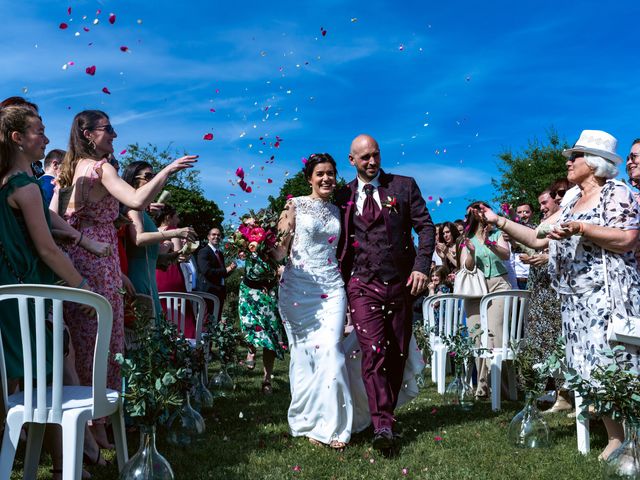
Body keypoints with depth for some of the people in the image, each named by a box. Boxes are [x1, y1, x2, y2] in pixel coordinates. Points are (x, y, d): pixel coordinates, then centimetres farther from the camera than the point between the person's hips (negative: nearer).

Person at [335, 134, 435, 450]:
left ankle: (386, 411, 23)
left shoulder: (404, 185, 6)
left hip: (401, 283, 1)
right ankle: (382, 424, -11)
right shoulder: (342, 196, 8)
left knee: (397, 353, 7)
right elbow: (339, 242, 13)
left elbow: (425, 226, 3)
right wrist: (341, 282, 5)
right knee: (373, 351, -13)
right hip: (363, 285, -1)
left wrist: (422, 266, -9)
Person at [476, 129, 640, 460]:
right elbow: (537, 238, 16)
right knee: (590, 370, 7)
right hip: (574, 301, 8)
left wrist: (580, 229, -22)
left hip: (607, 296, -8)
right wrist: (498, 221, 10)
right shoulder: (572, 204, 19)